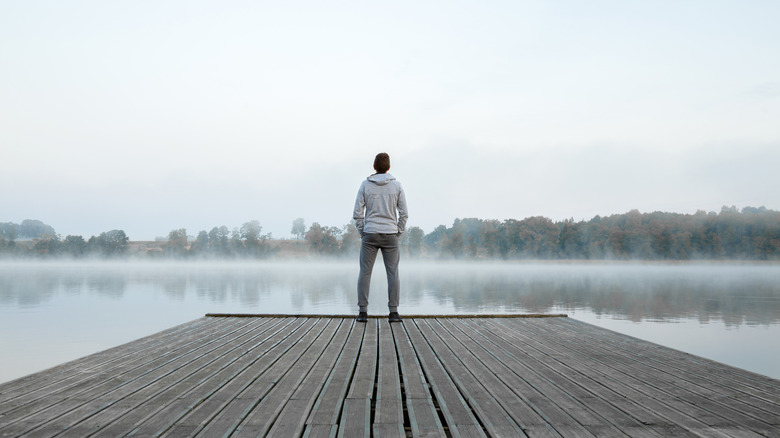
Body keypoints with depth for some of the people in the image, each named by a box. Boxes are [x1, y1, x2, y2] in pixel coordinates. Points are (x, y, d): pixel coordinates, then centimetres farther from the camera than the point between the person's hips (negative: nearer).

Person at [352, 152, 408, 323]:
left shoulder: (365, 185, 0)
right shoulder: (397, 186, 1)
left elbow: (357, 213, -2)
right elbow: (403, 213, 0)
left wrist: (362, 233, 8)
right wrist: (398, 233, 8)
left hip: (370, 235, 0)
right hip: (390, 235, 0)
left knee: (365, 273, 4)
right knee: (393, 273, 4)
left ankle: (362, 311, 0)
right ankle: (393, 312, 0)